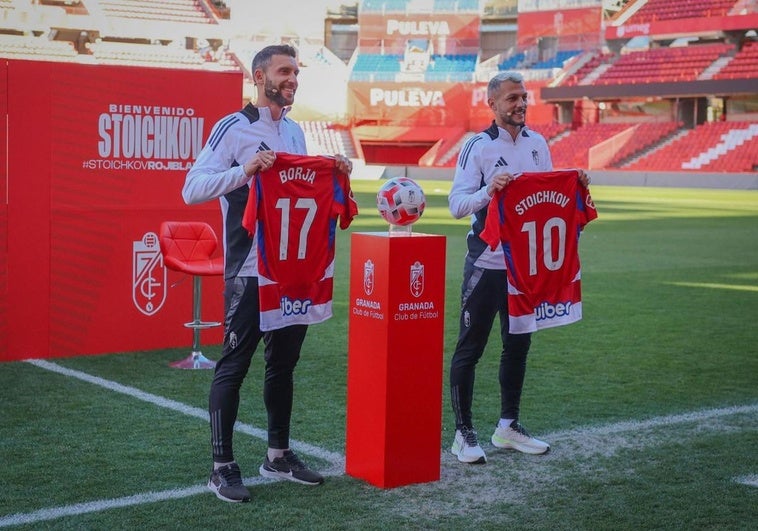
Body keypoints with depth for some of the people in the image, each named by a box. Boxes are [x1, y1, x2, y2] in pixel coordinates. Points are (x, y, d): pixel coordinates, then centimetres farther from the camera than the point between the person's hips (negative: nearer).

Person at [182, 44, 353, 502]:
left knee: (284, 363, 14)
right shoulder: (233, 128, -8)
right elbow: (192, 189, -16)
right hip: (250, 271, -7)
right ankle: (223, 466, 6)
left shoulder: (295, 132, 14)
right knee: (234, 366, -2)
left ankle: (279, 455, 25)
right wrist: (244, 171, -28)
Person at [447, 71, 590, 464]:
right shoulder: (478, 146, -9)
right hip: (486, 264, -6)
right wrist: (489, 189, -32)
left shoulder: (537, 143, 9)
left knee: (518, 344, 14)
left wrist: (574, 185, -4)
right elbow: (456, 204, -16)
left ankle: (508, 427, 27)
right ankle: (463, 433, 10)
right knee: (470, 348, 0)